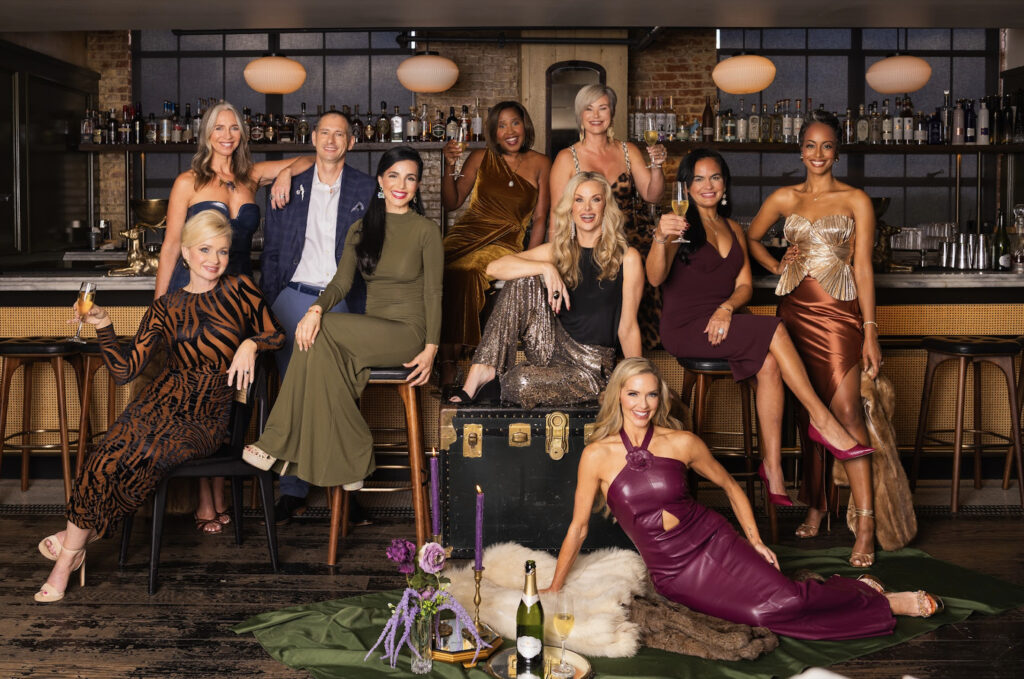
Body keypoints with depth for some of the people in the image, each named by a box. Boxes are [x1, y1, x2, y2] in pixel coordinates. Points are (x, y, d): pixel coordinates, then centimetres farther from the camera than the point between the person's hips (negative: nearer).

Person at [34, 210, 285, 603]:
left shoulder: (240, 290, 8)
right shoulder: (165, 308, 11)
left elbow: (276, 336, 14)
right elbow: (125, 370, 6)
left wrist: (251, 344, -6)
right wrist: (104, 328, -7)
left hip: (208, 419, -2)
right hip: (164, 401, 2)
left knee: (145, 455, -29)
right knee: (117, 449, -29)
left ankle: (76, 537, -12)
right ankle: (71, 551, -17)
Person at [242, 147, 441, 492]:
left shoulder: (426, 231, 0)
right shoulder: (361, 229, 13)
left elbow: (432, 293, -2)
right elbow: (342, 281, 3)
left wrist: (431, 349, -11)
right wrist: (316, 308, -19)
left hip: (408, 334, -4)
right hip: (371, 332, 4)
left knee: (319, 335, -26)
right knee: (321, 350, -30)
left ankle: (281, 441, -18)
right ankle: (349, 460, -24)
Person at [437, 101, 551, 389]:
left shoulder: (540, 164, 12)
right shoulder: (481, 158, 15)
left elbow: (540, 218, 10)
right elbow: (451, 202, 15)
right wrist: (451, 166, 0)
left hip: (505, 241, -2)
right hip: (467, 233, 2)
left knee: (466, 273, -35)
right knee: (445, 271, -34)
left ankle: (449, 360, -29)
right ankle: (447, 358, -32)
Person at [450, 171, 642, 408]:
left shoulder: (627, 258, -2)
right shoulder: (557, 250, 7)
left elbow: (628, 328, -1)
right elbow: (494, 267, -7)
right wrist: (546, 268, -22)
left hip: (592, 365, -4)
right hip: (553, 348, 4)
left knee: (519, 383, -32)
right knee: (524, 278, -19)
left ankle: (499, 381, 4)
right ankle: (484, 369, -21)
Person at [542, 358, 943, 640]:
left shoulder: (681, 443, -4)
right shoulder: (597, 456, -8)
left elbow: (729, 486, 11)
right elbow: (578, 527, 1)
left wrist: (756, 542, 6)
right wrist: (553, 589, 5)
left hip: (713, 543, 1)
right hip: (672, 573, -1)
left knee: (784, 597, -21)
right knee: (763, 614, -19)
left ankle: (869, 595, 8)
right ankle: (878, 606, 2)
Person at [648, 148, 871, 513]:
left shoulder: (733, 229, 19)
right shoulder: (680, 226, -2)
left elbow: (745, 285, 13)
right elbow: (655, 278, -18)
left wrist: (726, 308, -9)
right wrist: (660, 239, -38)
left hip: (722, 323, 6)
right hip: (685, 329, -6)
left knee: (769, 363, -24)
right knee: (774, 330, -25)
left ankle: (772, 467, -24)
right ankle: (822, 418, -17)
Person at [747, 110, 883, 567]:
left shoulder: (856, 200, 3)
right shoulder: (785, 199, 12)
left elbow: (863, 267, 0)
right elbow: (751, 238, 27)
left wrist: (870, 332, -5)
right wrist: (777, 266, 9)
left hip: (839, 312, -3)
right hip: (796, 310, 4)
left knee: (845, 409, -14)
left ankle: (865, 523, -15)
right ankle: (814, 504, 20)